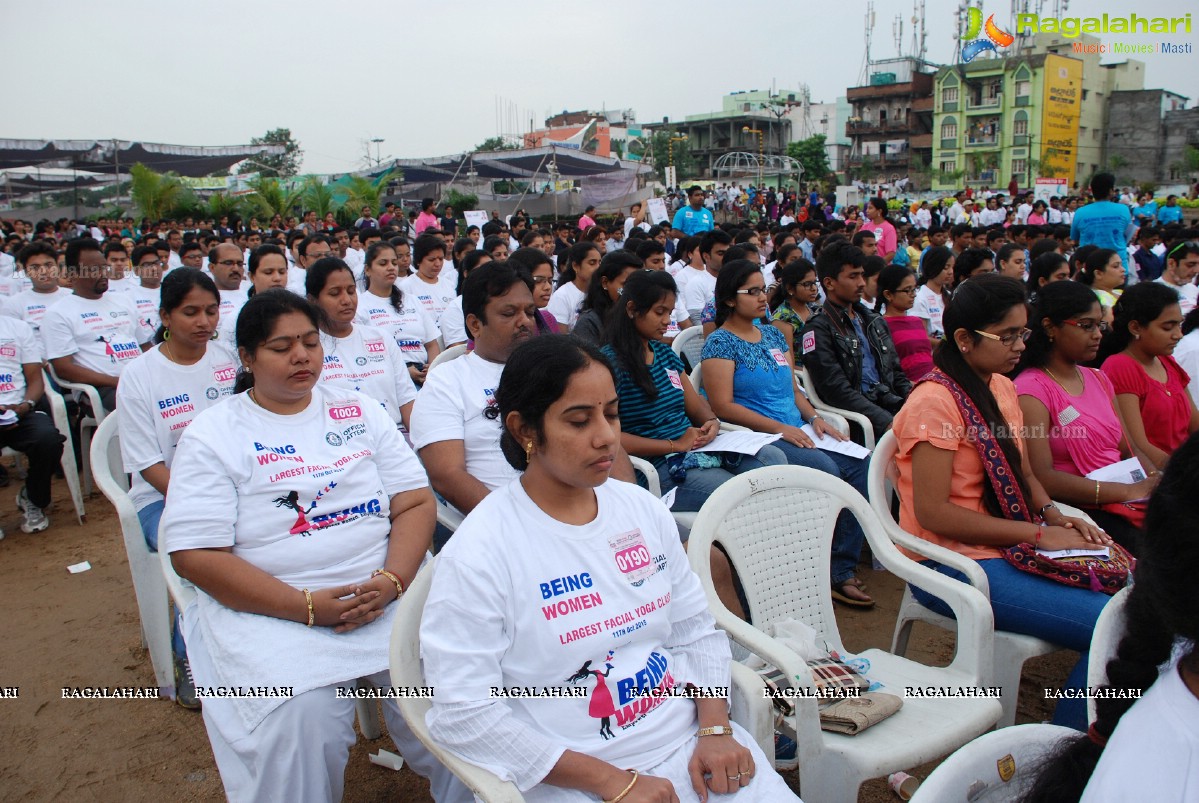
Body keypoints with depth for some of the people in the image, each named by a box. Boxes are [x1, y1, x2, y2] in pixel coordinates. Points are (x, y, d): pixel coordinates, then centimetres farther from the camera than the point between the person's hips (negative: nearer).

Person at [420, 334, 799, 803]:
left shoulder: (644, 510, 3)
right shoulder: (477, 554, -15)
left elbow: (696, 631, 9)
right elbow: (462, 713, -17)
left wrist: (716, 729, -7)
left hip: (691, 741, 5)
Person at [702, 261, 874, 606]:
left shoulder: (773, 335, 19)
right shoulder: (720, 343, -3)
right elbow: (723, 406, -12)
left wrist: (814, 417, 1)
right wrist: (780, 427, -17)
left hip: (796, 431, 7)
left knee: (860, 464, -14)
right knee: (826, 469, -28)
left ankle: (843, 567, -8)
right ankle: (832, 572, -9)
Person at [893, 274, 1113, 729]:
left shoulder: (1001, 388, 11)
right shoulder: (936, 401, -16)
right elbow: (933, 512, -20)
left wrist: (1054, 516, 0)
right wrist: (1037, 533, -17)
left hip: (1005, 550, 8)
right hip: (954, 564, -8)